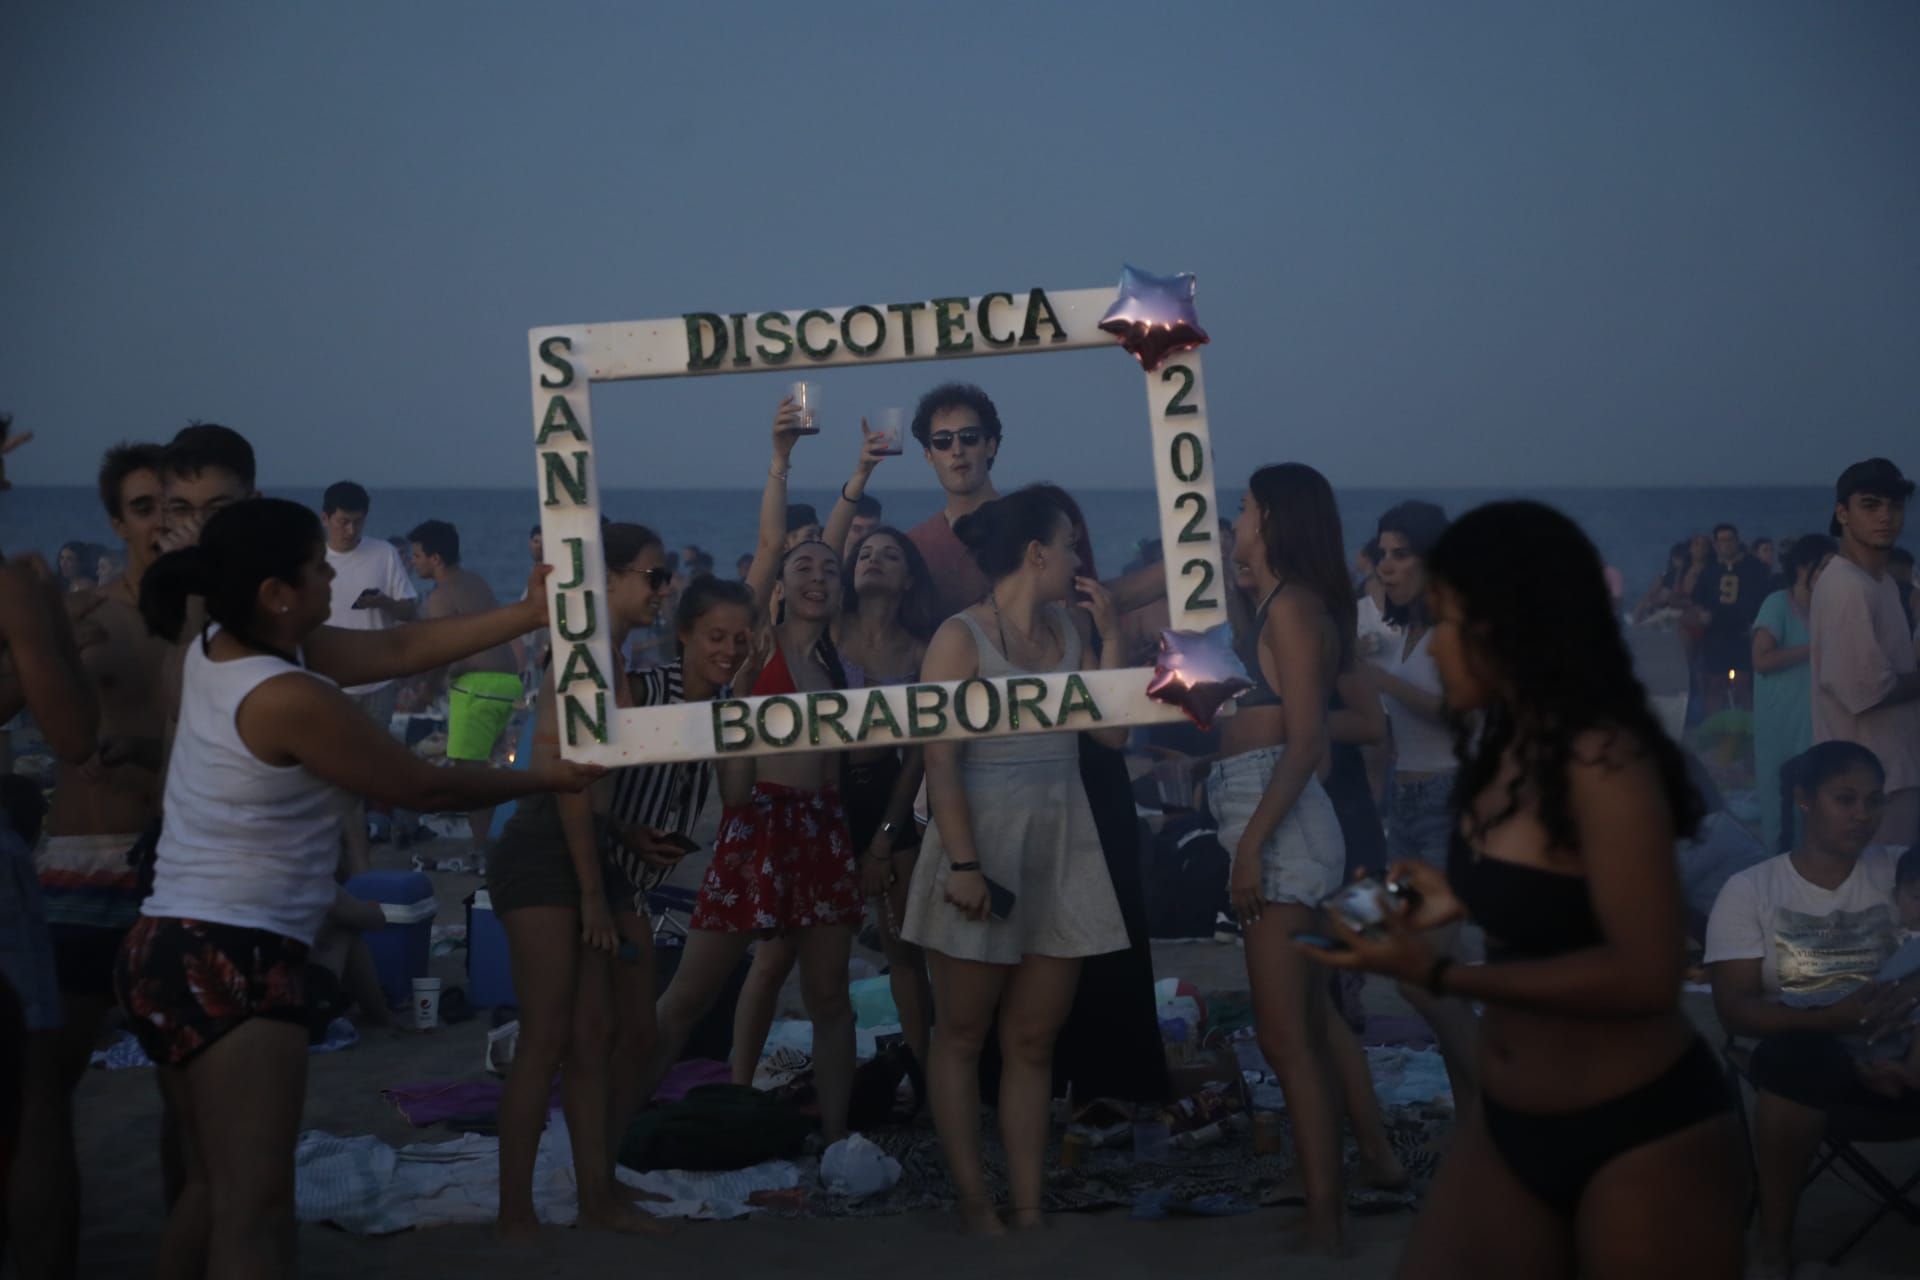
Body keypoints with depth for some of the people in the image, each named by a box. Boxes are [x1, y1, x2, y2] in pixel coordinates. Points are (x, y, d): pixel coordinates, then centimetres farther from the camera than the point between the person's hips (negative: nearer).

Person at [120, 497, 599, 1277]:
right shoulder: (289, 698, -19)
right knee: (255, 1206, -13)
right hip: (230, 961, -10)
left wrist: (534, 612, 11)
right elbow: (425, 788, -8)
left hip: (169, 949, 10)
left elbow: (402, 648, 10)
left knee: (214, 1185, 20)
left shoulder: (217, 650, 7)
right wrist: (546, 779, 7)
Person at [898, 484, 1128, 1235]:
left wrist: (1110, 636, 3)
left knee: (1033, 1039, 7)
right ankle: (972, 1199, 11)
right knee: (962, 1032, 4)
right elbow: (940, 760, -13)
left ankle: (1027, 1208, 9)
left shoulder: (1071, 628, 10)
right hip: (984, 839, -6)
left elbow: (1112, 731, 7)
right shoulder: (962, 638, -8)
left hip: (1063, 845, 6)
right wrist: (963, 864, -19)